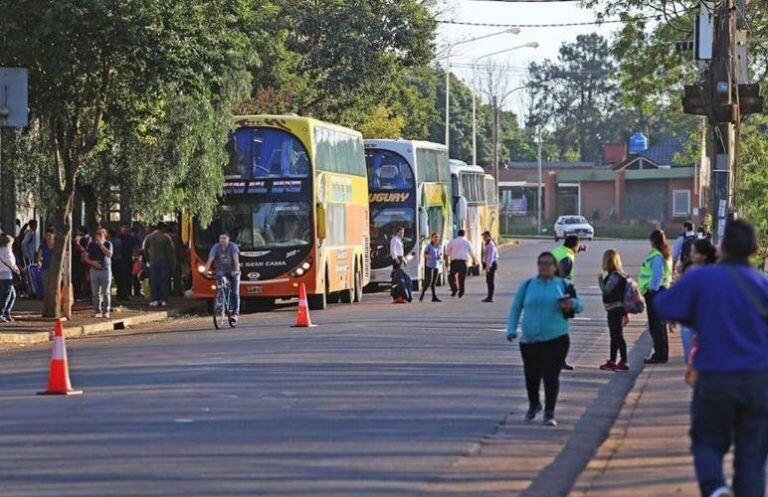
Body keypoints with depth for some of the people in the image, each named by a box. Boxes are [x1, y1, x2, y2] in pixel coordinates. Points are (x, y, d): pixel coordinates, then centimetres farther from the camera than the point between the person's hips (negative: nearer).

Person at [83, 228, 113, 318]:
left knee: (106, 292, -5)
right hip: (94, 269, 2)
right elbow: (86, 257, 9)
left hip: (105, 269, -2)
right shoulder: (92, 244, 8)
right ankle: (97, 311, 7)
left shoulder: (108, 244, 2)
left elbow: (109, 254, -16)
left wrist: (101, 244, -15)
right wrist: (92, 262, -10)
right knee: (96, 293, 2)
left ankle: (106, 311, 0)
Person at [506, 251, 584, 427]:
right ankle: (534, 405, 37)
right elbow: (515, 308, 14)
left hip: (556, 340, -2)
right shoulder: (527, 285, 9)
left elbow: (580, 306, 7)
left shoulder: (563, 285, 5)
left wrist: (571, 303, -17)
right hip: (530, 340, 2)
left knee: (551, 376, -12)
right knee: (532, 376, 12)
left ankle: (549, 413, -7)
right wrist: (511, 329, 1)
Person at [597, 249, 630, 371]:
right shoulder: (616, 274, 12)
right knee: (614, 336, 15)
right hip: (613, 309, 10)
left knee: (618, 335, -6)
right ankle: (612, 361, 23)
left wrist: (600, 279, -10)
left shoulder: (615, 275, -18)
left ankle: (623, 362, -4)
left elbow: (606, 290, -21)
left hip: (616, 309, -10)